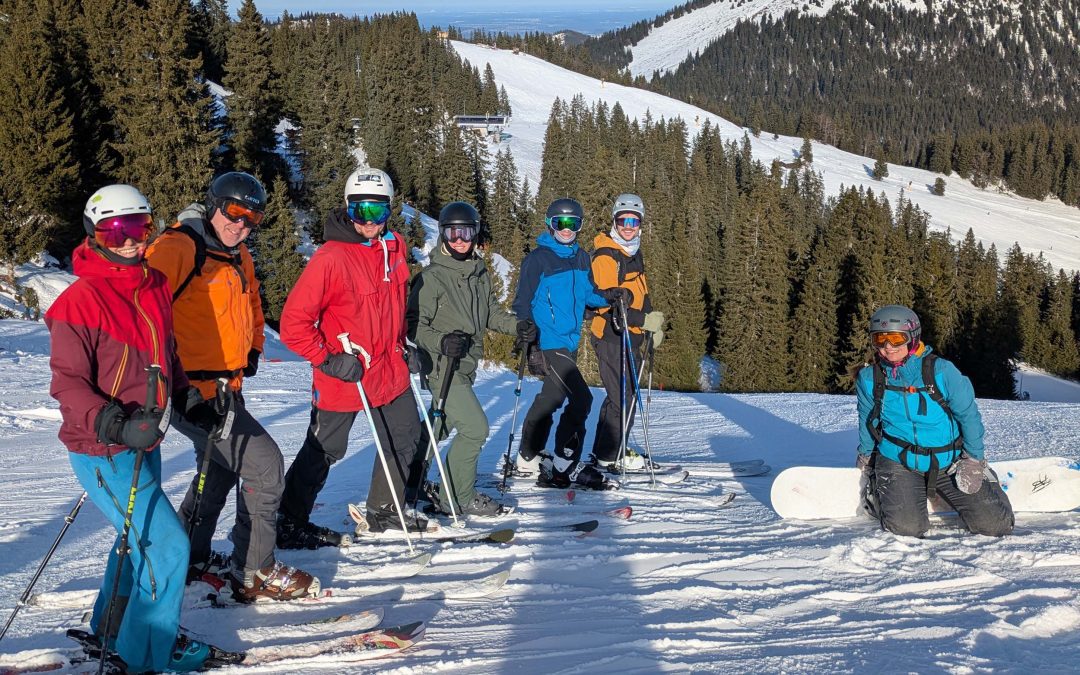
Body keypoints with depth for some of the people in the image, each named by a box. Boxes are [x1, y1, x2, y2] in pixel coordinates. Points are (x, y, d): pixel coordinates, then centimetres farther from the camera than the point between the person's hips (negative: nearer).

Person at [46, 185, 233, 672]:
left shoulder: (155, 285, 6)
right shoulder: (81, 299, -17)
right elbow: (67, 381, -19)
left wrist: (184, 395, 12)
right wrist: (113, 425, -31)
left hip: (145, 444, 8)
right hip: (105, 455, -8)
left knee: (141, 538, 23)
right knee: (168, 546, -7)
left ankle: (113, 626, 44)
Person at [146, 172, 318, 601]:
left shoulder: (239, 259, 14)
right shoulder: (178, 248, -16)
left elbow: (251, 307, 31)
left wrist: (251, 352, 19)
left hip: (224, 388, 10)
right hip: (191, 388, -10)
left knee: (220, 472, 24)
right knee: (265, 465, -9)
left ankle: (189, 558, 41)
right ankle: (256, 573, 1)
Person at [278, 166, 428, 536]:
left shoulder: (394, 247, 2)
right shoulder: (331, 257, -21)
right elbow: (294, 322, -21)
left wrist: (402, 346, 15)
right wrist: (329, 359, -23)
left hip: (389, 370, 7)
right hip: (341, 377, -7)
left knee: (405, 436, 19)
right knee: (323, 451, 6)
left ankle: (383, 512, 37)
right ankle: (290, 522, 23)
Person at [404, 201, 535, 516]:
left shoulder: (480, 273, 9)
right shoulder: (432, 277, -13)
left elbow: (491, 312, 19)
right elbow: (413, 323, -14)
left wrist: (517, 326, 3)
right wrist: (441, 341, -29)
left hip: (466, 365, 8)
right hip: (441, 366, -8)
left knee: (443, 424, 19)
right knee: (475, 427, -12)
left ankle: (410, 477, 38)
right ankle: (456, 497, 2)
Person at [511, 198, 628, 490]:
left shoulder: (581, 258, 12)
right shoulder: (538, 258, -9)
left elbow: (587, 293, 20)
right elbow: (523, 302, -8)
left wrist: (609, 296, -1)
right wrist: (529, 343, -15)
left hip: (569, 342, 8)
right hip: (547, 342, -8)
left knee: (550, 398, 16)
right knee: (581, 399, -14)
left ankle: (527, 460, 29)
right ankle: (565, 467, -6)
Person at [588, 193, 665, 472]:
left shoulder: (633, 253, 15)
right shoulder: (606, 257, -15)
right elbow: (606, 305, -22)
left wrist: (654, 324, 13)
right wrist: (644, 320, -28)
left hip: (630, 336, 10)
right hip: (611, 337, -10)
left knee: (621, 395, 17)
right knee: (624, 398, -7)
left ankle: (603, 451, 27)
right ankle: (609, 456, 4)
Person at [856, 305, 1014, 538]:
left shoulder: (941, 371, -17)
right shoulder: (869, 379, -9)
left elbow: (968, 414, -6)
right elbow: (867, 421, 10)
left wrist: (974, 460, -3)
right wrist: (865, 455, 20)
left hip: (949, 461, 0)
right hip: (898, 463, 0)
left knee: (995, 524, -1)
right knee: (907, 528, -21)